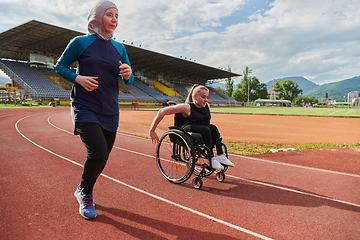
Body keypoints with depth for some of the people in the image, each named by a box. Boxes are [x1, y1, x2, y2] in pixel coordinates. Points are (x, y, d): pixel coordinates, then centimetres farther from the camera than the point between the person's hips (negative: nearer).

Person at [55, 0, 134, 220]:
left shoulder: (119, 48, 10)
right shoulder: (80, 43, -1)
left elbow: (128, 80, 14)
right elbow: (60, 66, 6)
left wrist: (127, 74, -10)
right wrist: (78, 78, -13)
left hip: (110, 111, 5)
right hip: (85, 108, -4)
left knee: (102, 158, 8)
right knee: (98, 152, -19)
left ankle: (83, 191, 37)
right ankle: (86, 193, 12)